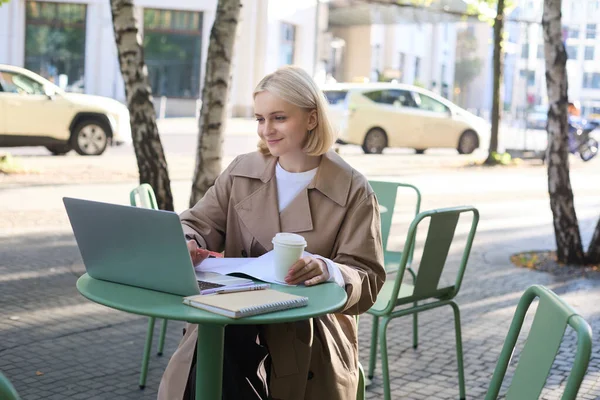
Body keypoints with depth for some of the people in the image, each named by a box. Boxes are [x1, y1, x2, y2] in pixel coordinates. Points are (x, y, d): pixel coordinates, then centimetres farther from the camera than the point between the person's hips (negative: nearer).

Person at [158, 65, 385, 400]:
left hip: (313, 329, -3)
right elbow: (199, 223, 5)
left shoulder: (353, 191, -2)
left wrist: (327, 270, -29)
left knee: (220, 345, -32)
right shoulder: (242, 171, 10)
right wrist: (185, 243, -21)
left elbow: (367, 283, -5)